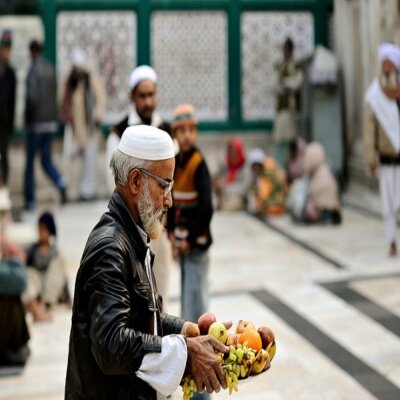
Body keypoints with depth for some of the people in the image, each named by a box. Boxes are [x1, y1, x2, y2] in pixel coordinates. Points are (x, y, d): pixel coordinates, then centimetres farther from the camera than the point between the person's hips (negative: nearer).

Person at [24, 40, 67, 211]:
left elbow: (32, 96, -21)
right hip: (51, 121, 6)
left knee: (30, 162, 6)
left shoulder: (33, 70, -13)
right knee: (46, 160, 12)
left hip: (36, 122, -6)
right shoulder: (51, 69, 8)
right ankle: (61, 184, -14)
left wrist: (27, 117, -6)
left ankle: (30, 200, 9)